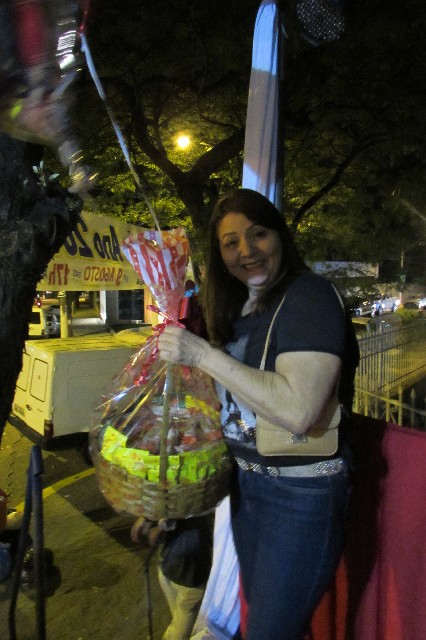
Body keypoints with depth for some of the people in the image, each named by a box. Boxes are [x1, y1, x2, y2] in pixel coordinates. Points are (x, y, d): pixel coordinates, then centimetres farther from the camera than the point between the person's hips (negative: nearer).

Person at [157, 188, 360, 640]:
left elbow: (298, 411, -31)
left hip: (301, 490, -7)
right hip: (245, 479, 8)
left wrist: (202, 354, -30)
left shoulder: (310, 297, -19)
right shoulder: (236, 305, 5)